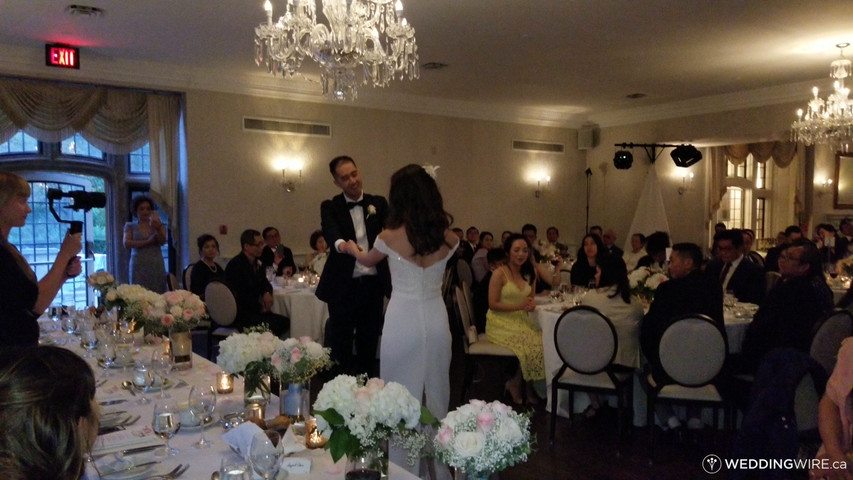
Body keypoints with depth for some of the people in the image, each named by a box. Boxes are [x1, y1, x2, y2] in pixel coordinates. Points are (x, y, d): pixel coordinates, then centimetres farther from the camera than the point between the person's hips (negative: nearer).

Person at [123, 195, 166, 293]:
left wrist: (158, 229, -25)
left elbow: (163, 241, -5)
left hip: (156, 266, 1)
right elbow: (126, 243, -3)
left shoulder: (158, 225, 12)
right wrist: (148, 241, -12)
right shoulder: (130, 226, 12)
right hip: (138, 266, 0)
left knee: (157, 294, -7)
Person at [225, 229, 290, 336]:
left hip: (253, 310, 9)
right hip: (240, 315, -9)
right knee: (272, 326, -27)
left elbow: (265, 283, 22)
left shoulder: (255, 262, 10)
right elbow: (240, 297, -19)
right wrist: (261, 308, -9)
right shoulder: (235, 266, -16)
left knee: (285, 322, -8)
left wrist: (267, 293, -2)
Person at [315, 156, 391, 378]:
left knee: (369, 345, 13)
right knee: (340, 347, 5)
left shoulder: (378, 203, 6)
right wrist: (341, 244, -44)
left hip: (373, 284, 2)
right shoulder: (330, 207, -1)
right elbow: (330, 232, -21)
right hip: (343, 286, -2)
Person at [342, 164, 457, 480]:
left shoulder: (390, 236, -10)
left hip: (403, 323, -4)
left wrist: (351, 248, 34)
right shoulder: (448, 238, -3)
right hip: (437, 321, 4)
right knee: (435, 397, 16)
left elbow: (367, 261, 12)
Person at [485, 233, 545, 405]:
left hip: (521, 322, 6)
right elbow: (493, 304, -11)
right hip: (501, 323, -6)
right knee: (529, 345, -27)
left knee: (543, 343, -21)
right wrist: (519, 306, -19)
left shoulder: (529, 274, 11)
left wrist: (531, 304, -5)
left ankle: (516, 384, -2)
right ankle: (515, 385, 0)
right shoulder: (499, 273, -9)